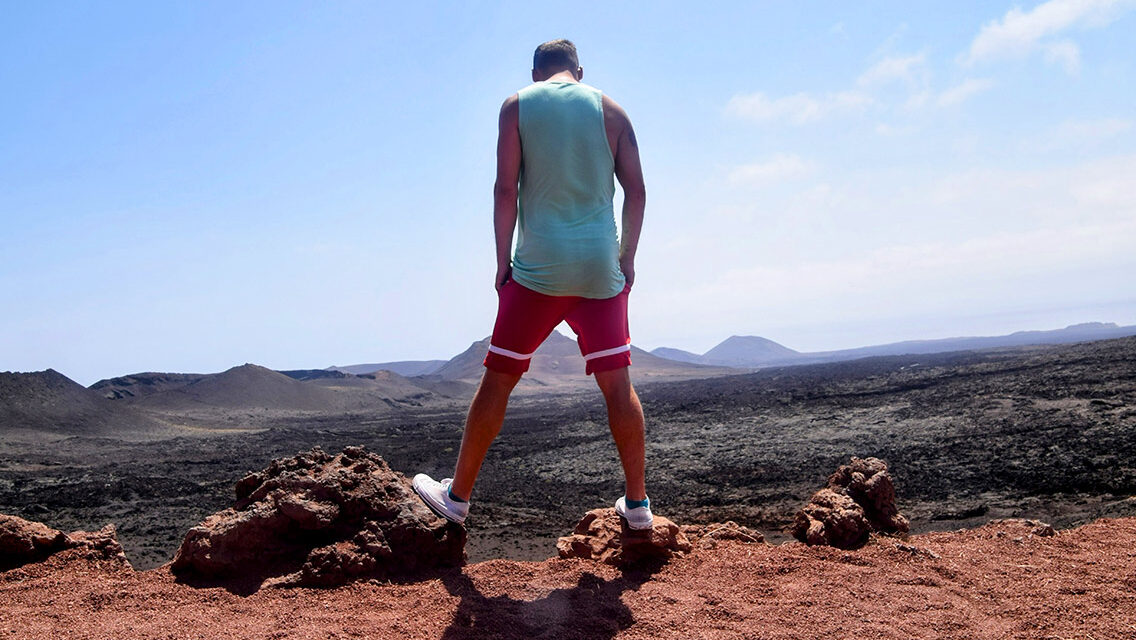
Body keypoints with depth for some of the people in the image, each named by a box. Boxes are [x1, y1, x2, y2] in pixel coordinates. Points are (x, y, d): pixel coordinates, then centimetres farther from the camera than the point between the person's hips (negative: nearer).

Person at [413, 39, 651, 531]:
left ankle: (458, 496, 17)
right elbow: (636, 190, 4)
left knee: (497, 380, 7)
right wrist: (627, 257, 12)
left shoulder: (517, 106, 5)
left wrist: (503, 262, 2)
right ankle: (636, 503, 13)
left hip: (538, 268, -1)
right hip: (600, 268, 2)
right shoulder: (608, 108, 9)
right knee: (616, 383, 7)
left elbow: (505, 189, -4)